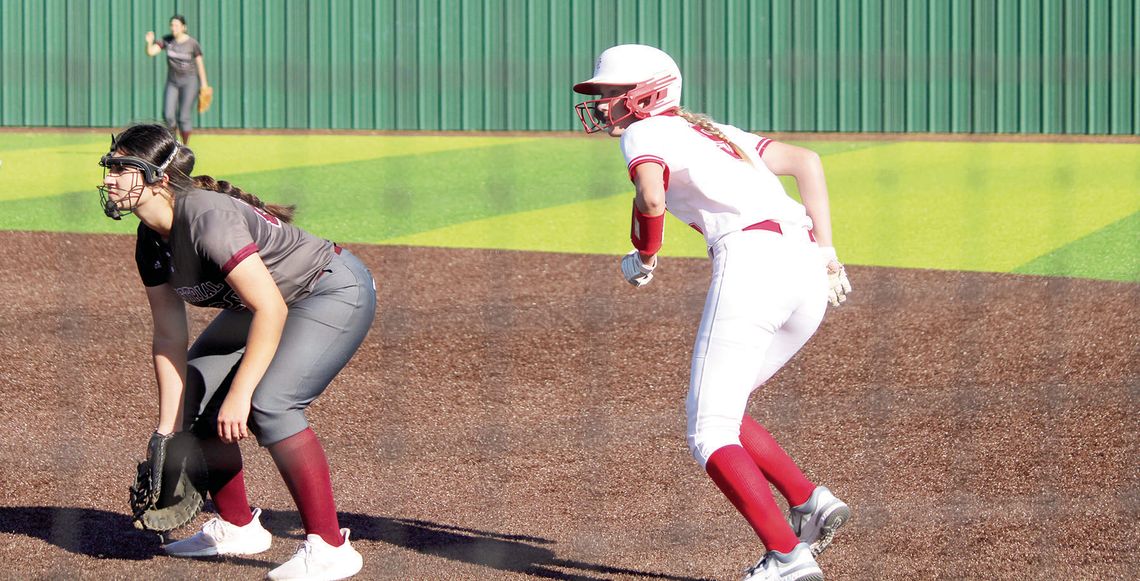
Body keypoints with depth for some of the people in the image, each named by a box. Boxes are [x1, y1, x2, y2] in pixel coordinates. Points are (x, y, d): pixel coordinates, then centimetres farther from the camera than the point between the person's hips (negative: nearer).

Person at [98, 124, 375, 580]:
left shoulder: (206, 218, -31)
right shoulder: (152, 242, -3)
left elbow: (271, 309, -34)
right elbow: (170, 338, 2)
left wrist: (239, 395, -35)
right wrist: (167, 434, -1)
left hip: (337, 291, -10)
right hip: (267, 304, 10)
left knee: (268, 403, -27)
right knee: (190, 396, 8)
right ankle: (238, 528, 24)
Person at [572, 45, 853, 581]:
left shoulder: (645, 134, 8)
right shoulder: (715, 132, 31)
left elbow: (651, 198, -13)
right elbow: (807, 161, 23)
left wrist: (644, 257, 5)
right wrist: (824, 250, 18)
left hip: (752, 259, -8)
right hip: (809, 271, 8)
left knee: (709, 431, -5)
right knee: (721, 410, 22)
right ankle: (810, 502, 6)